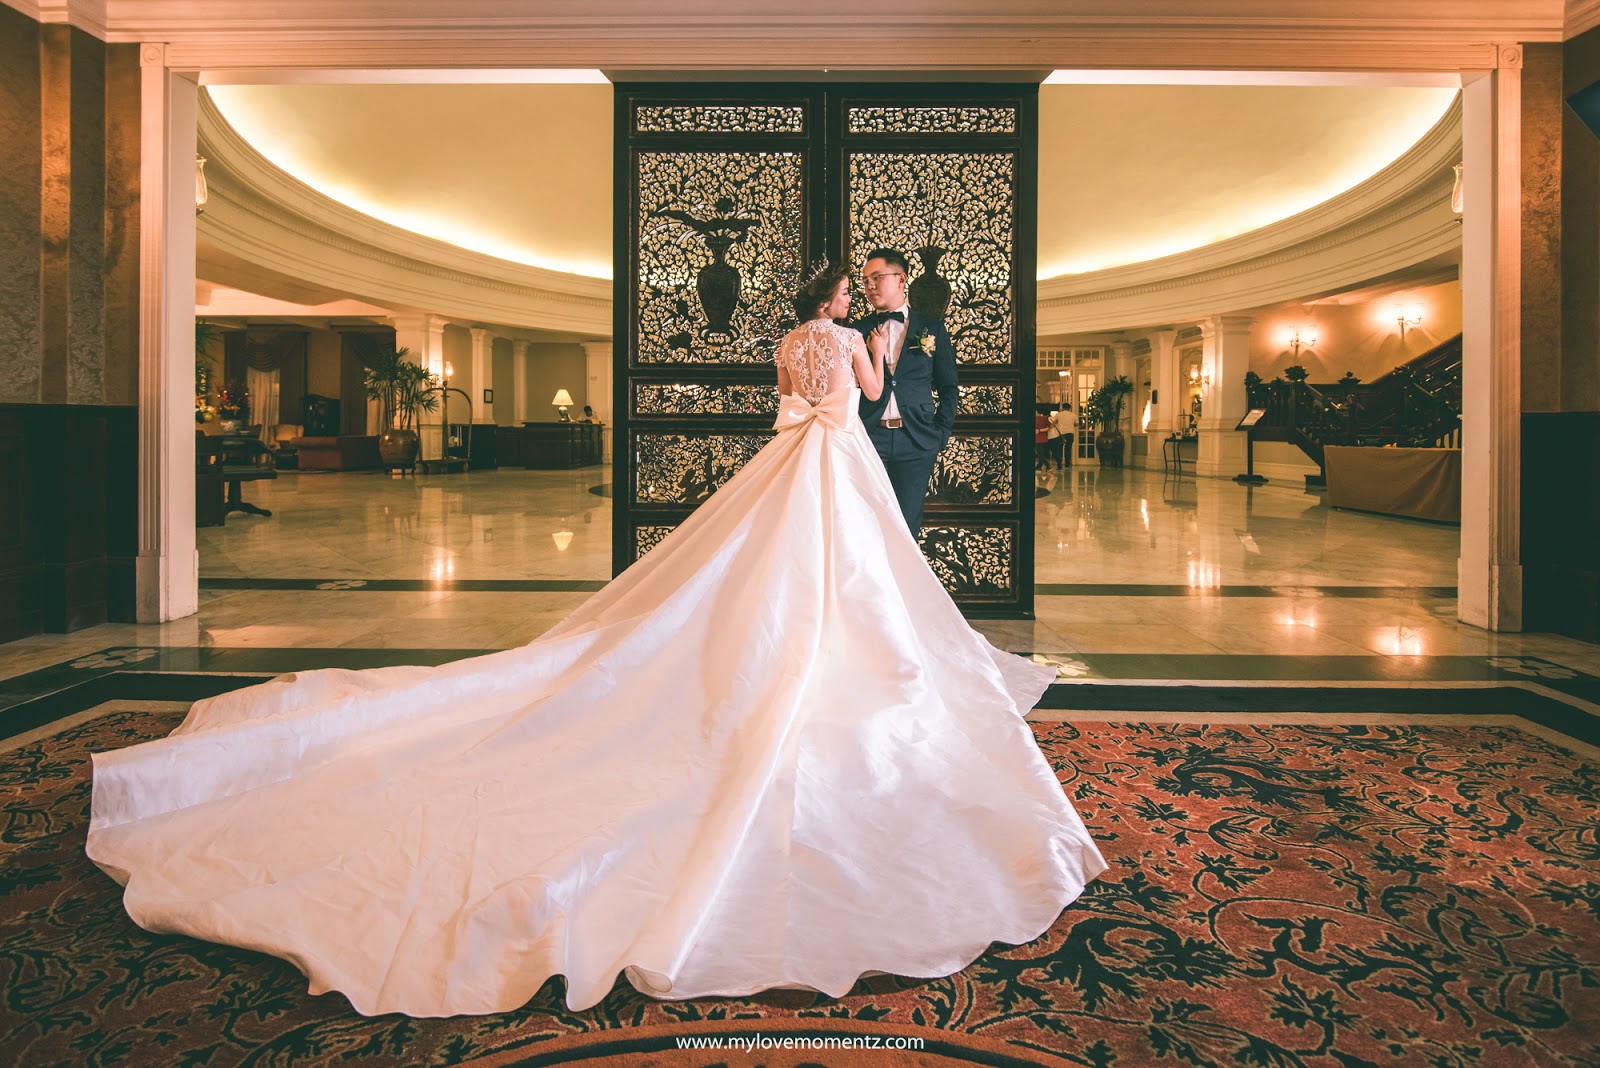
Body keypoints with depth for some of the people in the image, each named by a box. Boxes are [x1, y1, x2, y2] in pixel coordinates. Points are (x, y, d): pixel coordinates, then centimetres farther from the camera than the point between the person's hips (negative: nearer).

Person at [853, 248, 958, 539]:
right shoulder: (859, 330, 8)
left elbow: (948, 387, 10)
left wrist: (941, 434, 1)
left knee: (907, 524, 4)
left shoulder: (932, 329, 8)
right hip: (869, 438, 1)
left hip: (916, 441, 0)